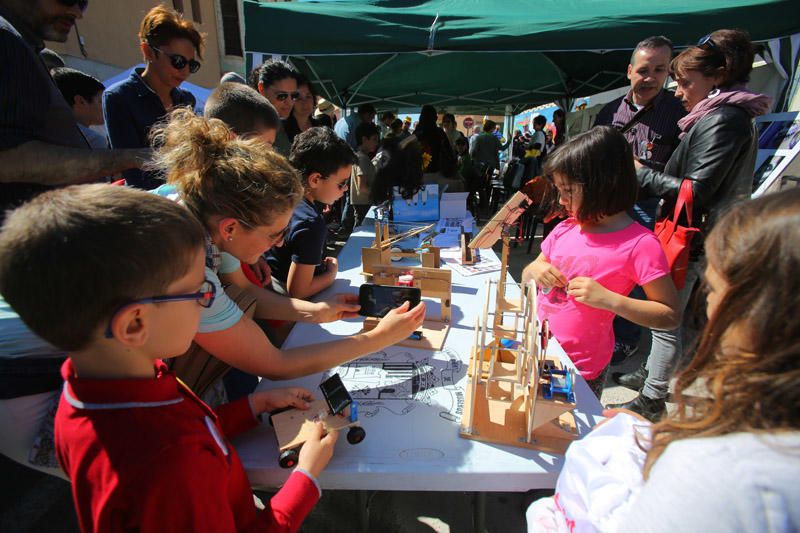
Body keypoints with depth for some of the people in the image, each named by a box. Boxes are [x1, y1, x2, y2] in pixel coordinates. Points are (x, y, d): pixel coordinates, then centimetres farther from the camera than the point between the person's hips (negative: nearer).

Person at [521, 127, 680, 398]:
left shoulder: (639, 244, -15)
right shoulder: (566, 229, 2)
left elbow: (670, 315, -13)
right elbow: (527, 277, 13)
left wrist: (608, 299, -24)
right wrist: (535, 270, -10)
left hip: (579, 368, -5)